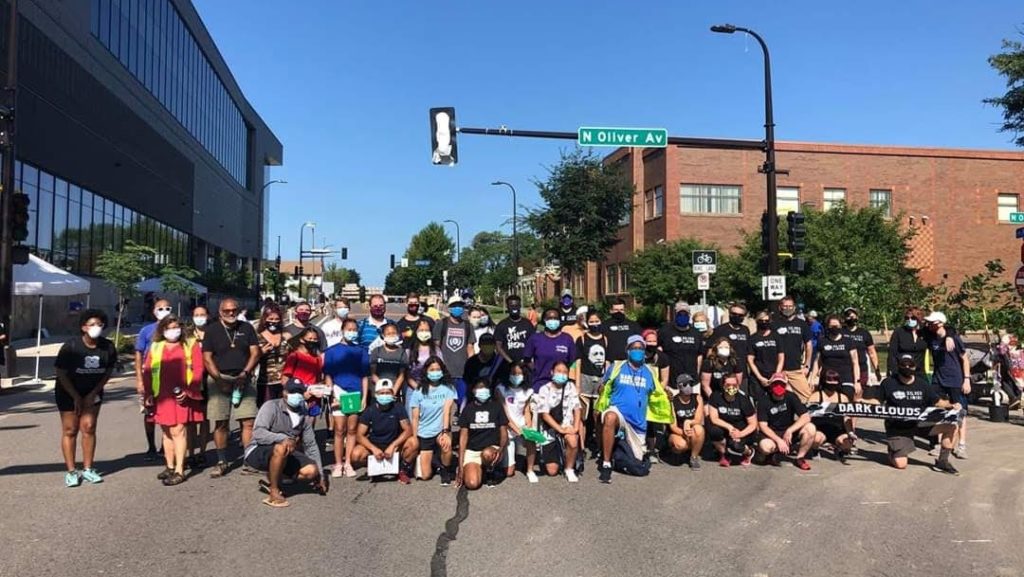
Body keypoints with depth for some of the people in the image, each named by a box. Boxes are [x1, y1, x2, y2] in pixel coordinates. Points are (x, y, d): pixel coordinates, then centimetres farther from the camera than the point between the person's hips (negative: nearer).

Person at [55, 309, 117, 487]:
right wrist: (76, 398, -12)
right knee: (70, 430, 0)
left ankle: (88, 469, 11)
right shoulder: (71, 346, -21)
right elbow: (61, 373, -14)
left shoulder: (108, 347, -14)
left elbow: (108, 372, -2)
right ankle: (71, 471, 9)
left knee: (89, 427, 1)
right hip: (68, 392, -2)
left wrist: (94, 393, -9)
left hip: (93, 392, 2)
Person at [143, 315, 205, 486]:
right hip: (161, 396, 4)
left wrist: (188, 391, -11)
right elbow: (147, 371, 12)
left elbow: (198, 369, -2)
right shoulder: (155, 347, 15)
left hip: (181, 396, -4)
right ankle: (170, 466, 23)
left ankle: (179, 471, -6)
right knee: (166, 431, 11)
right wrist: (149, 393, 1)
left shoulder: (191, 345, 5)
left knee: (178, 430, -8)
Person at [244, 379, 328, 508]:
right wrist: (283, 438, -41)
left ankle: (272, 478, 8)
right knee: (281, 448, -38)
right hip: (257, 452, -6)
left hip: (284, 455, 6)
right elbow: (257, 433, -26)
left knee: (311, 471, -14)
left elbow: (311, 445, 8)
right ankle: (274, 492, -21)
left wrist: (320, 476, 7)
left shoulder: (304, 416, 4)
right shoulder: (271, 406, -14)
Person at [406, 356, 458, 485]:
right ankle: (429, 460, 34)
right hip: (424, 434, 1)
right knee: (425, 475, -3)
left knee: (446, 444, -37)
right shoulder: (418, 391, 0)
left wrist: (445, 432, -26)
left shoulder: (448, 388, -3)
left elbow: (447, 410, -15)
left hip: (441, 430, -1)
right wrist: (414, 438, -7)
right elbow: (415, 417, 1)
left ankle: (445, 471, -7)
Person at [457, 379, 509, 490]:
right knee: (472, 484, -24)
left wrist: (501, 449, -21)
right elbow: (463, 437, 2)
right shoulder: (468, 408, 3)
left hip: (492, 449, 0)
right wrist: (461, 466, -4)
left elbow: (504, 432, 1)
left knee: (487, 454, -38)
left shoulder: (497, 406, 1)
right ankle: (479, 469, 12)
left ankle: (489, 472, -3)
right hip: (471, 451, 1)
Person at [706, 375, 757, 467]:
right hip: (724, 430, 2)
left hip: (742, 432, -2)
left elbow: (753, 424, -10)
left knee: (735, 446, -33)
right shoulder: (716, 397, -11)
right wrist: (729, 427, -29)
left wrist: (740, 434, -27)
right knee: (713, 430, -32)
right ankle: (723, 455, -2)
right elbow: (714, 418, -14)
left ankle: (748, 452, 7)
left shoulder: (743, 400, -14)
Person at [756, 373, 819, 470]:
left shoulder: (791, 397, -7)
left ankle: (799, 458, -7)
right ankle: (774, 453, 1)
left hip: (790, 432, 3)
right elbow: (763, 425, -15)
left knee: (810, 428, -26)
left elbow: (806, 417, -14)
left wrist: (789, 431, -24)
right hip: (772, 434, -3)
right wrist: (778, 440, -28)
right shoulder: (764, 402, -11)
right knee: (764, 446, -36)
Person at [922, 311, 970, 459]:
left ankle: (961, 445, 7)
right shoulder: (929, 337, -4)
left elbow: (964, 359, -5)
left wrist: (967, 379, -9)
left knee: (960, 412, 2)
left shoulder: (954, 338, -11)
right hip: (938, 380, 3)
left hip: (956, 380, -3)